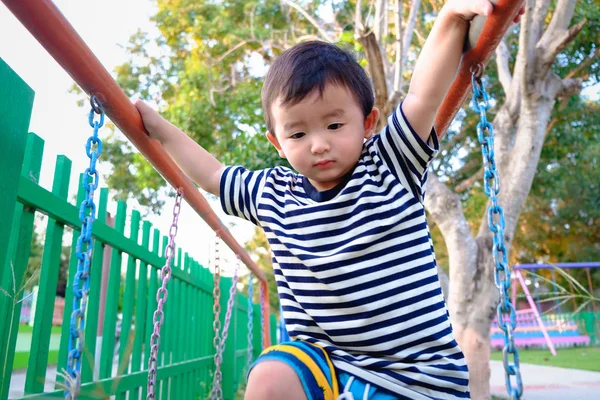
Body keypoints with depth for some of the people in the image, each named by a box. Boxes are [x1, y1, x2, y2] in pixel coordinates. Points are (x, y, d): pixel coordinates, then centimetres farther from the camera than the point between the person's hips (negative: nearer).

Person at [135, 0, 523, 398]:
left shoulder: (390, 170, -8)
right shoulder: (271, 194, 2)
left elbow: (423, 95, -19)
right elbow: (213, 173, 17)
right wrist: (158, 126, 22)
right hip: (323, 359, 4)